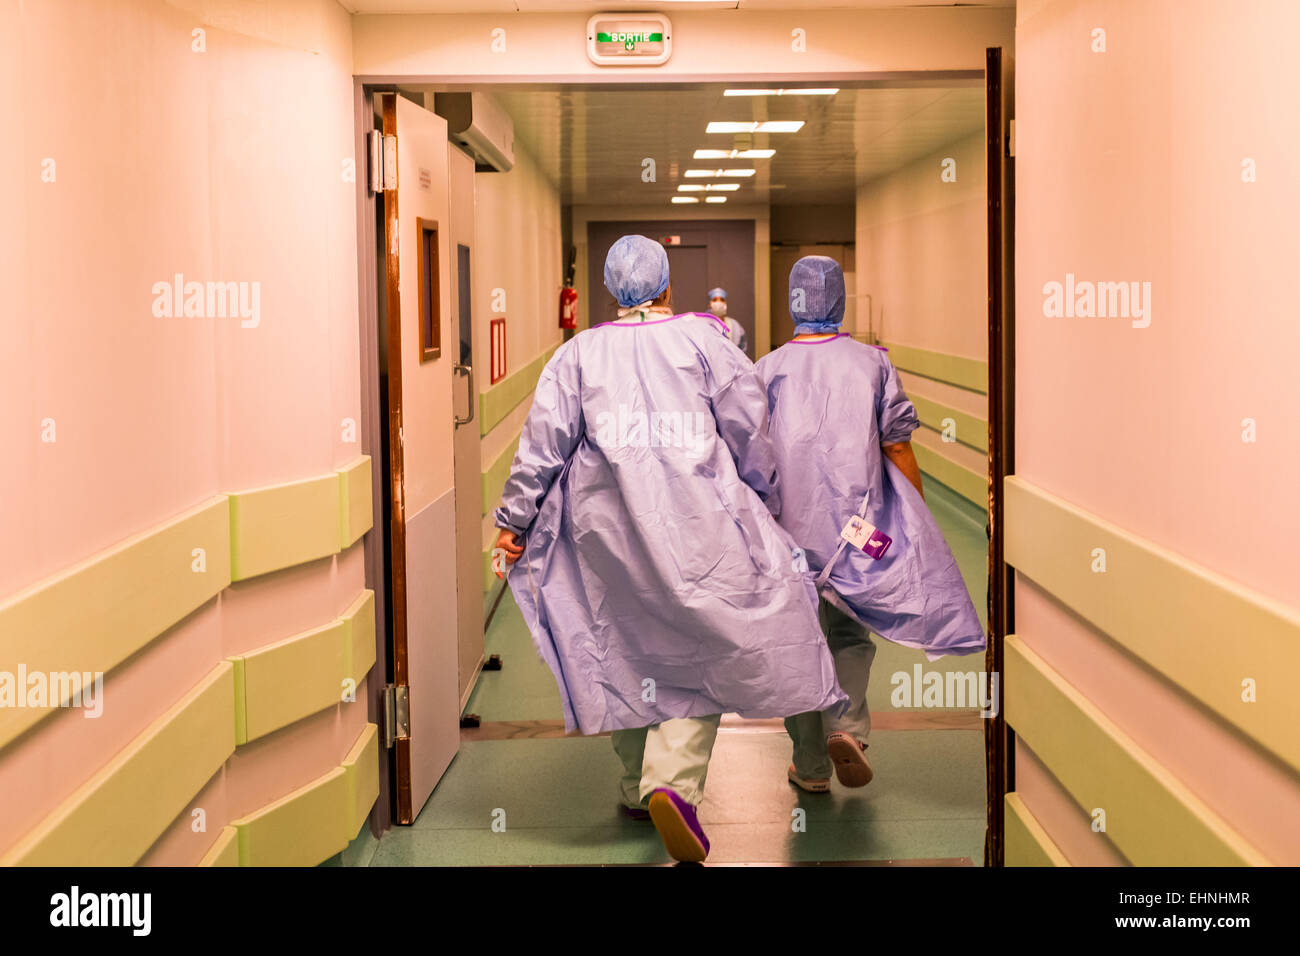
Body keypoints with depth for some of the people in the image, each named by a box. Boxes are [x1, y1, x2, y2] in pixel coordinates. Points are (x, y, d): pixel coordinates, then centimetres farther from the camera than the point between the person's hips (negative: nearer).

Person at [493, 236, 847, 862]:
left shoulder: (578, 353, 6)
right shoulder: (702, 340, 2)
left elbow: (544, 441, 2)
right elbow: (748, 427, 4)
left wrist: (513, 518, 8)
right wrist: (764, 497, 18)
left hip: (607, 528, 2)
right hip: (696, 526, -2)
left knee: (624, 650, 14)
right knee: (701, 654, 1)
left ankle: (638, 786, 23)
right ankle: (674, 781, -17)